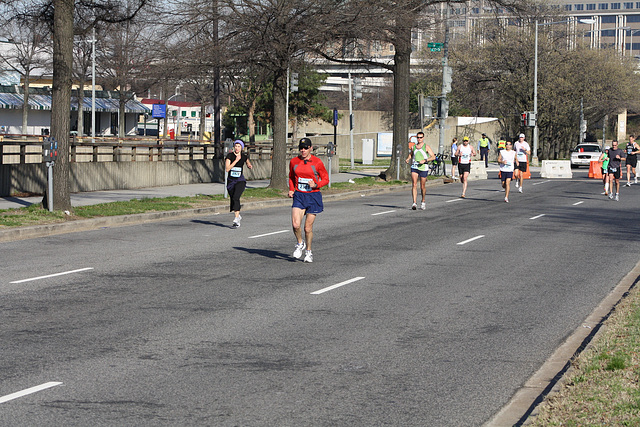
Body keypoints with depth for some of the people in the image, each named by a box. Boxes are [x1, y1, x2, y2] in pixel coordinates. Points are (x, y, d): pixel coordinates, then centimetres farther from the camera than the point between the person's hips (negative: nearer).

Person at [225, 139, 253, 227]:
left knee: (236, 197, -22)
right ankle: (238, 215, 38)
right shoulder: (230, 156, -8)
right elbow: (227, 169, -19)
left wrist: (250, 166, -1)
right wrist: (236, 161, -23)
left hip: (240, 181, -1)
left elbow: (248, 164, 23)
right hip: (230, 181, 2)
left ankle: (236, 220, -27)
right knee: (232, 199, 11)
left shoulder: (244, 156, 1)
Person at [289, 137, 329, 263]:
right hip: (299, 196, 2)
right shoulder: (294, 162, 4)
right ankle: (300, 244, 12)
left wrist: (316, 184, -16)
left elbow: (325, 179, 3)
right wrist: (291, 190, 5)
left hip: (313, 196, -2)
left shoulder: (317, 162, -6)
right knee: (295, 224, -16)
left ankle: (308, 251, 23)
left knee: (308, 228, 2)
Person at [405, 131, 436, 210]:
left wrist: (425, 160, -21)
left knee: (422, 187, 7)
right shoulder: (413, 147, 11)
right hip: (414, 168, 2)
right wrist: (407, 159, 6)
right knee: (414, 185, -13)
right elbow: (410, 155, 28)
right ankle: (414, 203, -17)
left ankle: (423, 202, 28)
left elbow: (433, 157, -7)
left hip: (423, 168, -2)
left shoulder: (426, 147, -1)